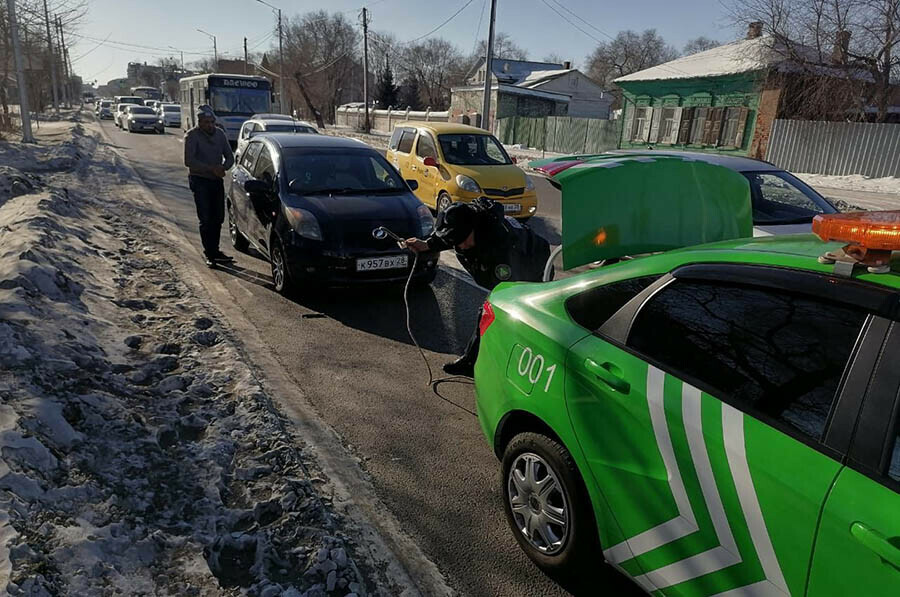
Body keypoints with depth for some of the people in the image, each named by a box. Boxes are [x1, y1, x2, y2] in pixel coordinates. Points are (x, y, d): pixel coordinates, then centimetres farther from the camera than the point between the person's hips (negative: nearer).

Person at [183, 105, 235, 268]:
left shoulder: (220, 133, 7)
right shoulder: (192, 136, -10)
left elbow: (229, 156, 9)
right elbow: (189, 161, -19)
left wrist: (223, 167, -13)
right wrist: (211, 168, -25)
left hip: (217, 180, 6)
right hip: (199, 181, -5)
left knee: (218, 218, 9)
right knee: (205, 219, -6)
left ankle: (214, 250, 22)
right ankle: (209, 254, -2)